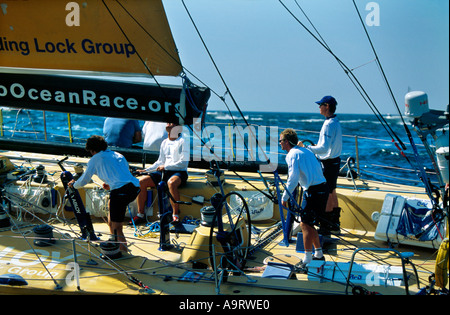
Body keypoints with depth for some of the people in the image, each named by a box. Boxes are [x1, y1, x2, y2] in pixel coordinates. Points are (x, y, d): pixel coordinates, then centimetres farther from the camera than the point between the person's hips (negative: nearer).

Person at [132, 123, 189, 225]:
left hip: (178, 172, -7)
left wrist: (166, 166, -13)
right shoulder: (164, 142, 21)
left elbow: (184, 163, -10)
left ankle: (176, 215, -33)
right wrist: (146, 170, 15)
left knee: (171, 183, -41)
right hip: (164, 172, 7)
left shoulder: (182, 141, -1)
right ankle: (140, 214, -5)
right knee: (142, 181, -10)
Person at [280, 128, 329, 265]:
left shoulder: (293, 154, -9)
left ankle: (307, 260, -4)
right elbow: (318, 169, 22)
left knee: (305, 225, -5)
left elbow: (293, 178, -17)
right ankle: (319, 254, 25)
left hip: (313, 191, -9)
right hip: (323, 188, 9)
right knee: (308, 224, 18)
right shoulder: (306, 151, 18)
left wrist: (284, 197, -11)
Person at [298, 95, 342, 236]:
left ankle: (325, 228, 2)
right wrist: (316, 146, 16)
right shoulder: (336, 122, 11)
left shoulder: (329, 124, -21)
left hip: (329, 163, -10)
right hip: (335, 161, 10)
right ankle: (335, 225, 26)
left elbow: (324, 148, -26)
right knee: (332, 193, 17)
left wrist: (306, 148, -24)